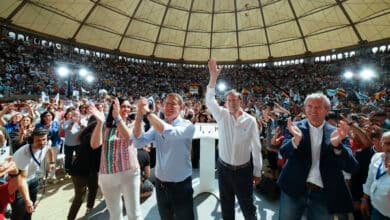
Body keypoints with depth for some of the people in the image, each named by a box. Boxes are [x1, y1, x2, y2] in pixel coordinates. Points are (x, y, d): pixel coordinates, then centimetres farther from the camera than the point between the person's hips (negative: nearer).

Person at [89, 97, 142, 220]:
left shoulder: (132, 125, -1)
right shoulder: (105, 127, 3)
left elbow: (127, 136, -23)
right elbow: (94, 144, -12)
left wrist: (117, 118, -35)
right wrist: (99, 122, -23)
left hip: (130, 173, -2)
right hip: (107, 175, 3)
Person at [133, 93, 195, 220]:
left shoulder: (187, 125, -16)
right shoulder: (157, 124, 0)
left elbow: (169, 132, -36)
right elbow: (139, 142, -10)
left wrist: (147, 112, -30)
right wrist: (139, 115, -20)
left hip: (180, 186, -4)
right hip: (160, 185, 5)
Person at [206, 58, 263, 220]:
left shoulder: (250, 120, -9)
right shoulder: (222, 116, -4)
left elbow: (256, 148, -4)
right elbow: (210, 100, -17)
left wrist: (257, 172, 0)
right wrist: (213, 77, -28)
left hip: (243, 170, -1)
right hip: (224, 168, 2)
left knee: (248, 206, 15)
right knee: (226, 206, 20)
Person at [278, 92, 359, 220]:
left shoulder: (336, 133, -3)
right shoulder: (295, 127, -6)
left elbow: (352, 168, -11)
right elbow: (284, 153, -16)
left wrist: (337, 144, -29)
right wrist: (296, 139, -36)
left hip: (324, 195, 1)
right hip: (293, 190, -1)